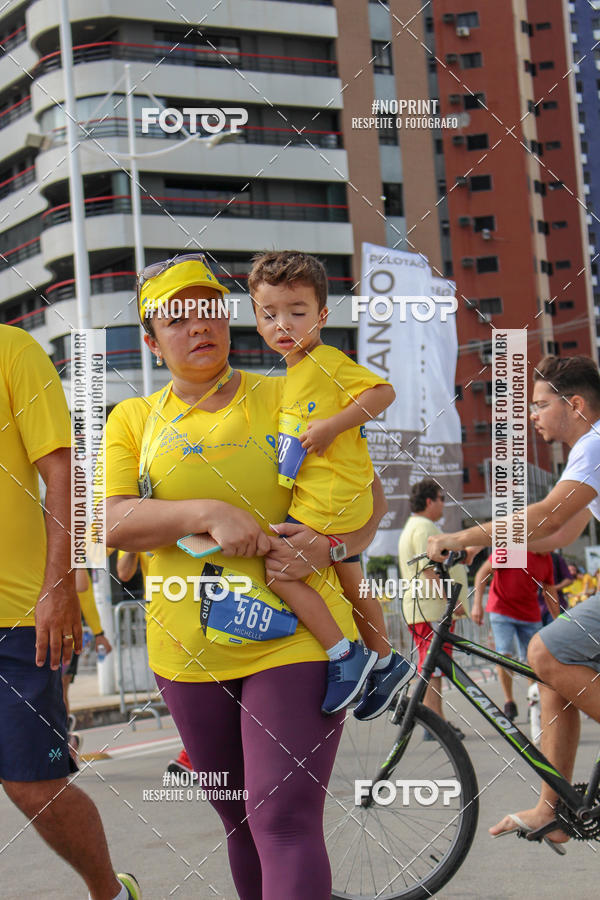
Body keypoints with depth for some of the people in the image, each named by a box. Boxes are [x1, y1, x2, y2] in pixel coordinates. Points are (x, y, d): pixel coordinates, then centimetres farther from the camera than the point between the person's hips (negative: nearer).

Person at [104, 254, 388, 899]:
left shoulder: (290, 399, 3)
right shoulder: (133, 420, 8)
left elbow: (369, 494, 5)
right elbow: (112, 521, -6)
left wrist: (331, 545, -15)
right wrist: (207, 514, -21)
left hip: (291, 637, -3)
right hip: (188, 650, 3)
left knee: (285, 821, -13)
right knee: (241, 822, 16)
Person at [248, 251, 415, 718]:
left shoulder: (327, 361, -12)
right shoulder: (296, 370, 16)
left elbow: (384, 392, -22)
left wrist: (331, 426, -25)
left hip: (329, 501, -10)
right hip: (344, 502, 10)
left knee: (278, 568, -13)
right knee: (350, 580, 20)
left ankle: (345, 656, -7)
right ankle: (386, 661, 34)